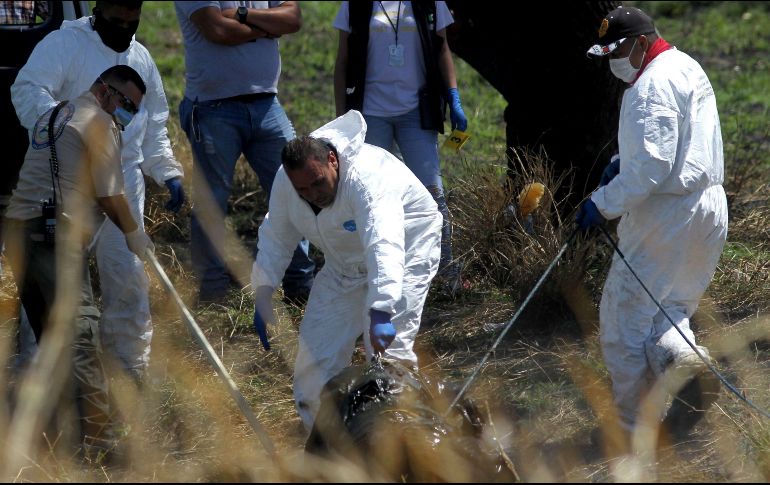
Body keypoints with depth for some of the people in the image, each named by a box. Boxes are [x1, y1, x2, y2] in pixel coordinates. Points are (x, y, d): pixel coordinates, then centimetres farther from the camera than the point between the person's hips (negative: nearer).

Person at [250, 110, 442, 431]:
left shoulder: (366, 178, -39)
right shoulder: (285, 182, -17)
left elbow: (384, 247, -52)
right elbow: (275, 237, 0)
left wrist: (381, 313, -63)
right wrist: (263, 293, -12)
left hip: (405, 250, -7)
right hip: (345, 265, 7)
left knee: (388, 350, -21)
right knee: (316, 350, 2)